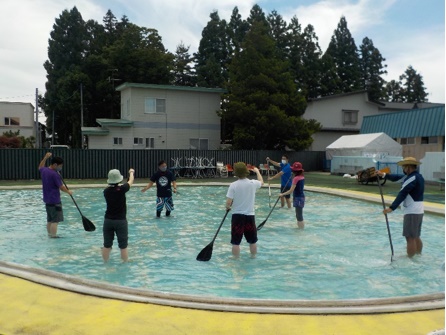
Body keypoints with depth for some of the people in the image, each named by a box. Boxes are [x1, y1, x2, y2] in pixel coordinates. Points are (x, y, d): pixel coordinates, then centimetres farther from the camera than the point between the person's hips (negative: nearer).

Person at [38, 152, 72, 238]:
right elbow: (61, 187, -16)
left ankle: (50, 235, 22)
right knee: (55, 221, -7)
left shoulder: (44, 170, 7)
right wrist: (68, 191, 1)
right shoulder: (55, 174, -19)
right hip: (54, 201, -9)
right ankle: (53, 236, -8)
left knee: (49, 220, 16)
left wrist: (45, 157, 33)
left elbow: (40, 167, 33)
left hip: (47, 200, 9)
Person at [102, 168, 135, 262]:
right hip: (121, 221, -4)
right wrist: (131, 172, 23)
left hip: (108, 220, 4)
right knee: (123, 246, 5)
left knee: (107, 245, 11)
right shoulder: (121, 189, -14)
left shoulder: (106, 191, -3)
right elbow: (131, 181, 4)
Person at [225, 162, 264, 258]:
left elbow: (228, 203, -14)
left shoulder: (233, 185, -12)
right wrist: (257, 171, 36)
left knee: (236, 242, 5)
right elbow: (261, 182, 20)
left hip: (237, 216, -2)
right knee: (252, 241, 17)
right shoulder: (253, 183, -4)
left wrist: (228, 207, 9)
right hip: (250, 216, 3)